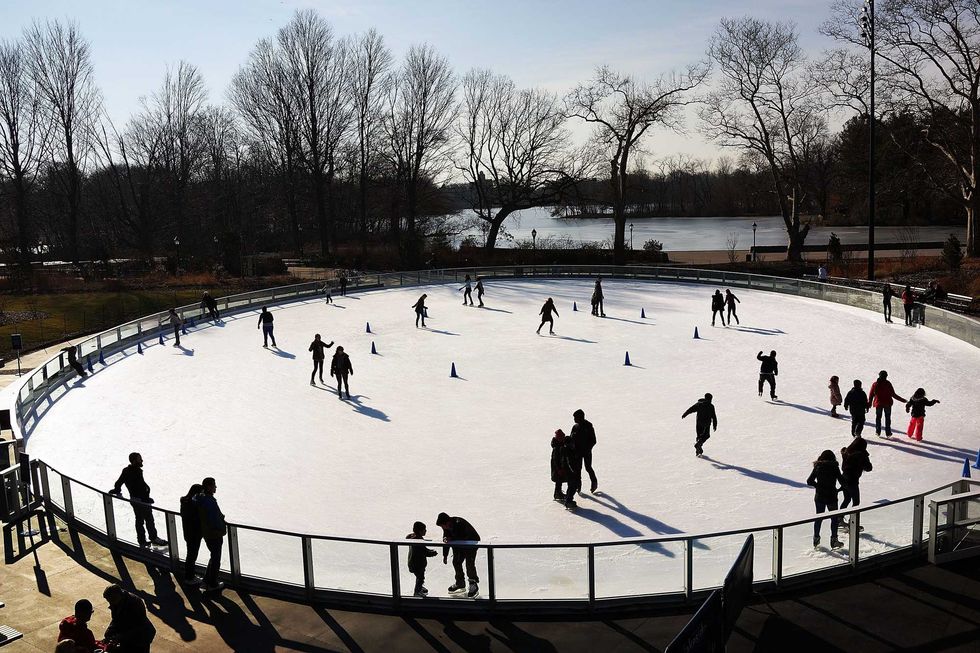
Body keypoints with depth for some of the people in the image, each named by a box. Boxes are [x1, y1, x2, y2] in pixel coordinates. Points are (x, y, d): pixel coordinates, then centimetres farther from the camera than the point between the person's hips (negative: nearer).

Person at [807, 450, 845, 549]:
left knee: (818, 517, 16)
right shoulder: (834, 467, -9)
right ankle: (834, 540, 13)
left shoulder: (817, 467, -2)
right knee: (834, 518, 12)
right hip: (831, 496, -3)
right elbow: (841, 481, -7)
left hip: (819, 496, 3)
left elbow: (809, 481, -2)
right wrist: (839, 489, 12)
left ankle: (816, 539, 21)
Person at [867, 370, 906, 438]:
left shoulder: (875, 384, -7)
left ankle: (878, 432, 19)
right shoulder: (888, 384, -13)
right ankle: (888, 433, 13)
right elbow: (893, 394, -11)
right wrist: (901, 400, -2)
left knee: (878, 417, 16)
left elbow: (871, 395, -1)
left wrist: (869, 403, 12)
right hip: (887, 403, -1)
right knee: (887, 418, 11)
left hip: (878, 403, 1)